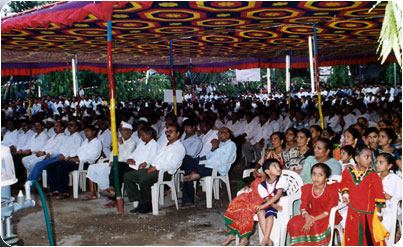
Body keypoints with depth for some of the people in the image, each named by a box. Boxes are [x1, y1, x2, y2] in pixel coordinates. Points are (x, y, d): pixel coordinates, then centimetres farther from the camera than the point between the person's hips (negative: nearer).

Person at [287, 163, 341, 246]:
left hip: (327, 217, -5)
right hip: (311, 216, 5)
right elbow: (303, 206, 1)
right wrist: (306, 215, -25)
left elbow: (329, 211, -17)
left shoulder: (331, 191, -13)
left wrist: (313, 219, -26)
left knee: (315, 225, -37)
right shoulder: (307, 189, 1)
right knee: (293, 223, -21)